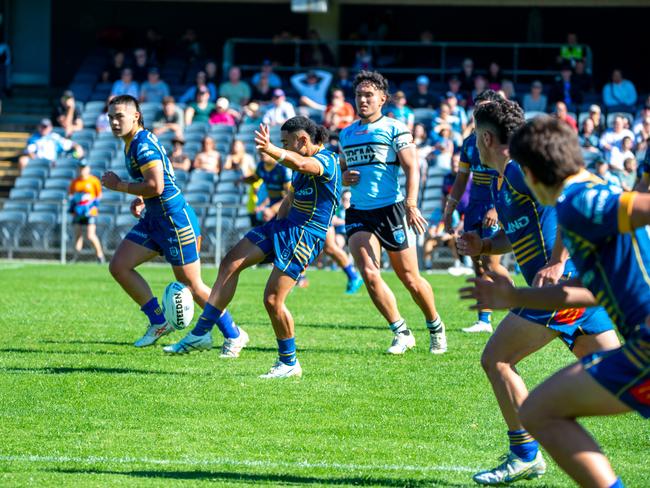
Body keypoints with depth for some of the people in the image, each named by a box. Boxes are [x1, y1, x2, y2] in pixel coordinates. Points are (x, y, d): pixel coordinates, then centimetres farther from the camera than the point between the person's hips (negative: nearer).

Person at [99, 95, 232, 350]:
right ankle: (159, 322, 10)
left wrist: (119, 185, -16)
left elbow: (155, 186, -28)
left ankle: (233, 335, 11)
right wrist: (140, 200, 10)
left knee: (191, 285, -3)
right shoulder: (132, 144, 13)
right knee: (118, 267, 3)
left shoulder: (143, 144, -18)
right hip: (153, 219, 10)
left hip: (175, 219, -10)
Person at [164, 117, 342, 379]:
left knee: (272, 299, -12)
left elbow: (300, 164, -41)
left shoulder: (326, 160, -17)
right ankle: (201, 333, 0)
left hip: (306, 235, -10)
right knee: (231, 262, -1)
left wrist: (271, 150, -59)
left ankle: (289, 363, 7)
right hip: (286, 225, 10)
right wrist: (279, 221, 12)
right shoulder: (307, 161, 15)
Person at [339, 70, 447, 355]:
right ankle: (401, 333, -2)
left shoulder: (394, 129, -3)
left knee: (410, 278, 2)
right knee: (368, 273, -14)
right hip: (359, 214, 4)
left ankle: (435, 327, 26)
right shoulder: (346, 134, 14)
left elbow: (412, 168, -10)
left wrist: (411, 205, -24)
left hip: (392, 210, -4)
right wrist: (344, 178, 2)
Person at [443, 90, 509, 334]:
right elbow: (461, 178, 19)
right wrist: (449, 209, 15)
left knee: (490, 264, -13)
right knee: (478, 264, 5)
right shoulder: (470, 141, 11)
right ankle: (484, 320, 14)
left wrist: (497, 208, -24)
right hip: (475, 204, 7)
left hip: (496, 206, -7)